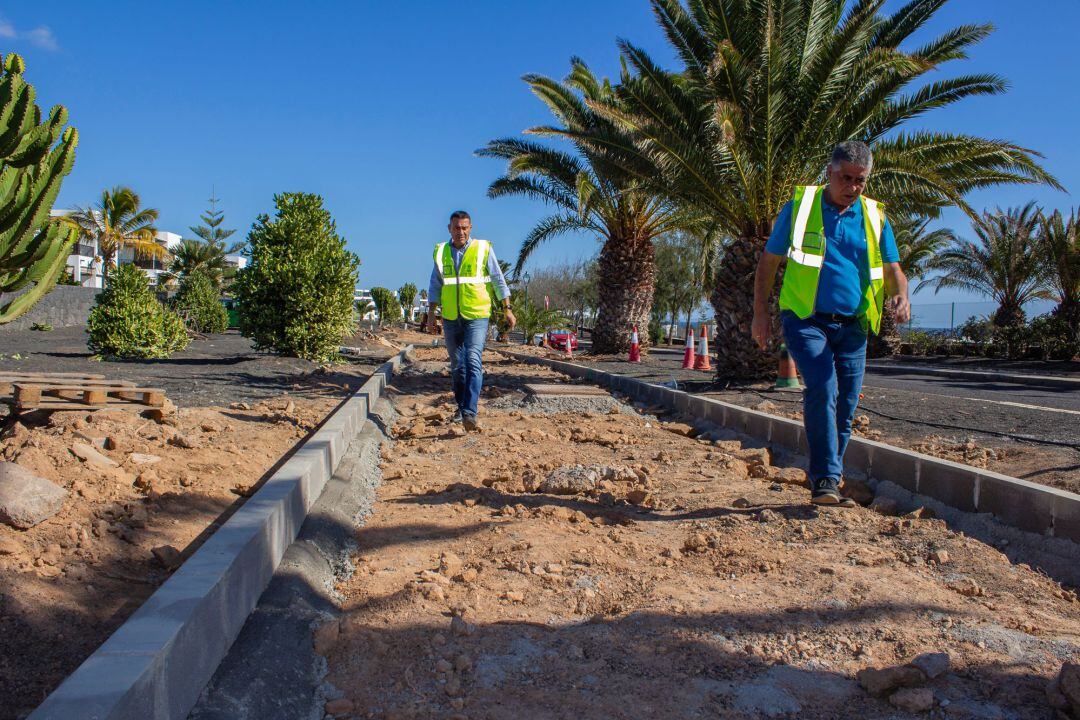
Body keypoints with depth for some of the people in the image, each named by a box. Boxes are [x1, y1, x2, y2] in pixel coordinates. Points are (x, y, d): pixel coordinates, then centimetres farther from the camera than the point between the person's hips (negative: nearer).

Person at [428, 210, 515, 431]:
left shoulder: (483, 249, -1)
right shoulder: (441, 252, 8)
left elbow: (499, 280, 2)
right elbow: (435, 286, 12)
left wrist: (507, 309, -1)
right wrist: (431, 314, 6)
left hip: (477, 316, -4)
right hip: (450, 318, 4)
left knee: (473, 362, -17)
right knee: (457, 365, 12)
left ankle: (469, 414, -24)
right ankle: (461, 406, 29)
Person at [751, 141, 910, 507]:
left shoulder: (874, 217, 10)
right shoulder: (800, 206, 2)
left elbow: (893, 270, 11)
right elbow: (768, 262, 5)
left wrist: (900, 296, -12)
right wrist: (761, 313, -2)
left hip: (852, 326, 4)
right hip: (806, 320, -4)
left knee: (845, 407, 6)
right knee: (822, 389, -24)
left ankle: (826, 482, 22)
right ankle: (825, 480, -17)